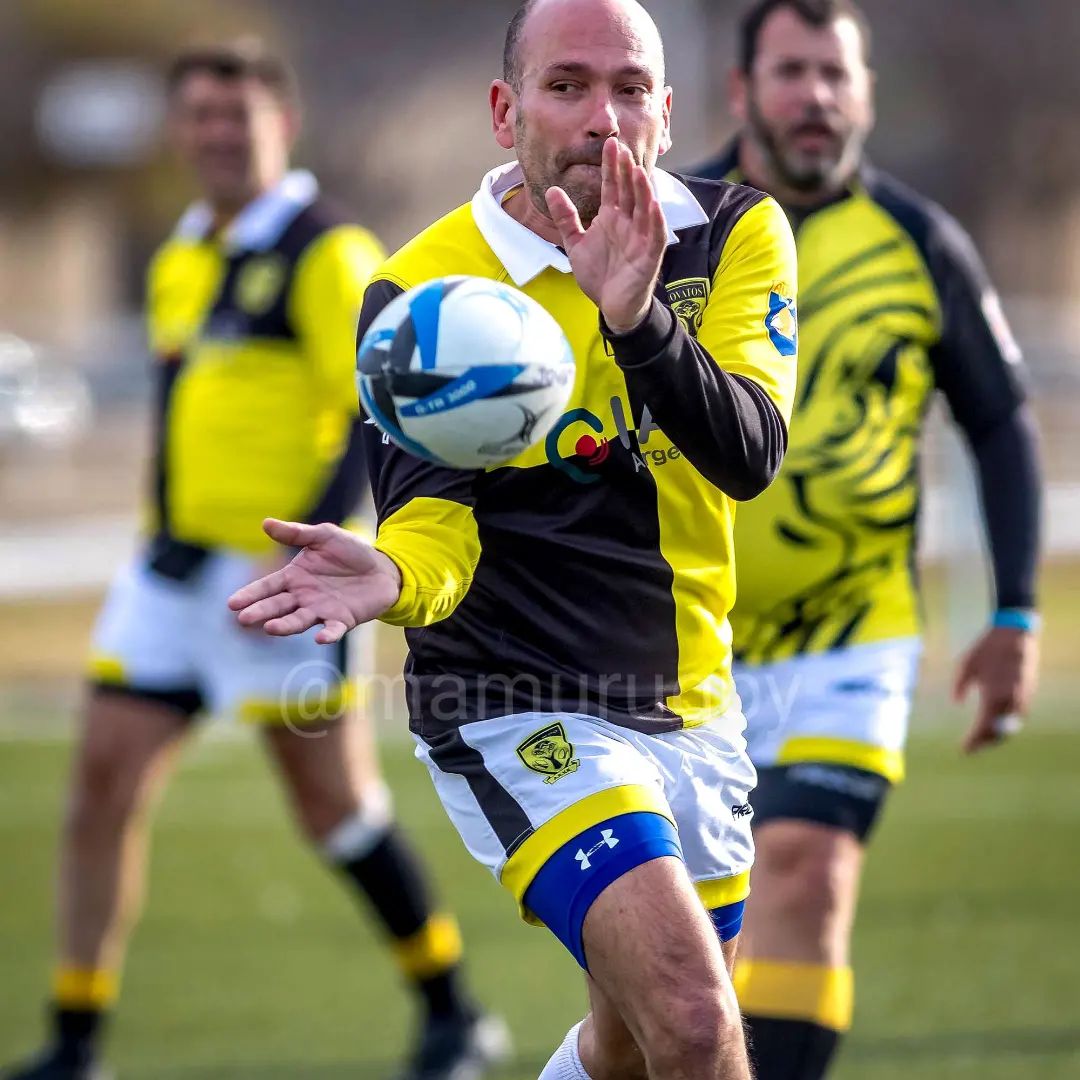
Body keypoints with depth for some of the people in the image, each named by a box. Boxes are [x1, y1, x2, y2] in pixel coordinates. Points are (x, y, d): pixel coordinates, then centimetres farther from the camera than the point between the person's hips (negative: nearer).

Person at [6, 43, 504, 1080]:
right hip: (175, 566, 7)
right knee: (104, 777, -1)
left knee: (334, 801, -1)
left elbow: (376, 419, -15)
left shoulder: (326, 253, -9)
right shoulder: (180, 260, 15)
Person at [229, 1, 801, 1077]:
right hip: (520, 713, -5)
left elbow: (750, 456, -19)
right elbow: (435, 519, -16)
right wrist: (394, 574, -40)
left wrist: (636, 319, -36)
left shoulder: (734, 233, -4)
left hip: (691, 704, 5)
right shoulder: (421, 291, -12)